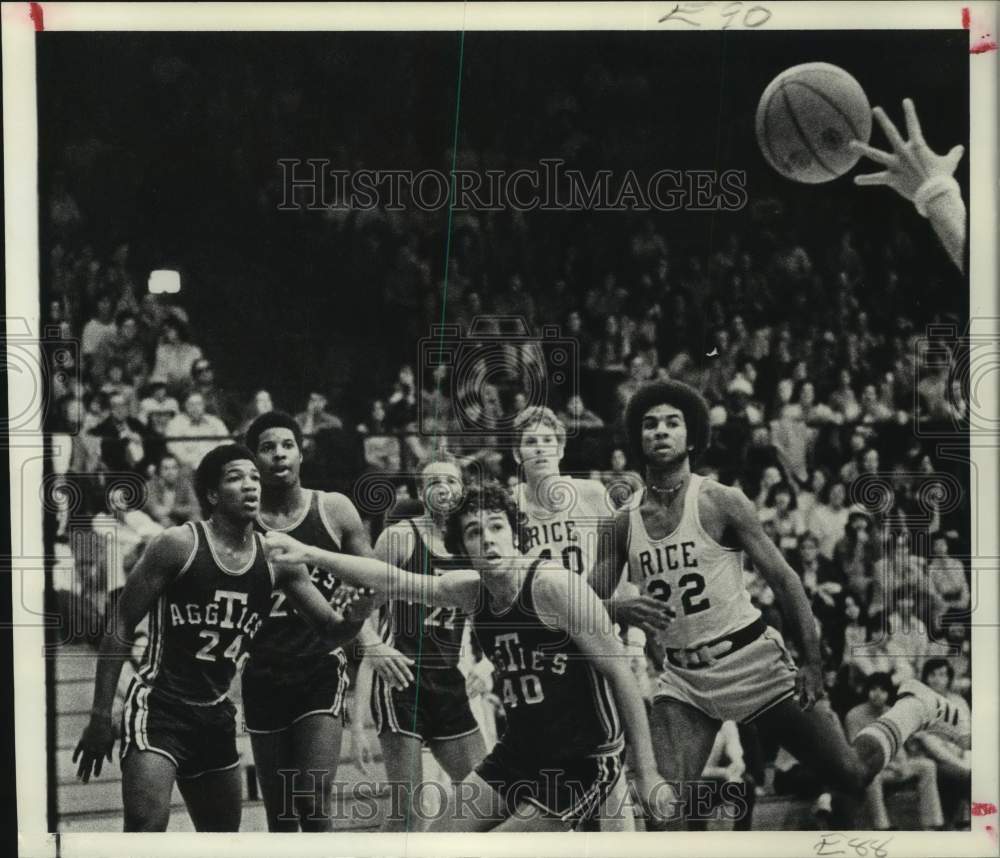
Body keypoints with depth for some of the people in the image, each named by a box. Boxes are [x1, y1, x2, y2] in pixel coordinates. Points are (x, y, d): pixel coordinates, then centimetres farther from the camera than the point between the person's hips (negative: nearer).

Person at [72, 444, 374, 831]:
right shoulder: (179, 545, -12)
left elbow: (332, 631, 7)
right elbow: (121, 626, -8)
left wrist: (355, 615, -18)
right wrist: (100, 716, -12)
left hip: (216, 716, 7)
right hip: (158, 709, -6)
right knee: (146, 830, -22)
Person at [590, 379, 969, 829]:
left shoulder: (722, 503, -10)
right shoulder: (623, 524, 1)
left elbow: (782, 579, -7)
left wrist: (812, 663, -11)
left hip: (750, 662, -3)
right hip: (682, 680, 3)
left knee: (853, 775, 1)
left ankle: (918, 707, 28)